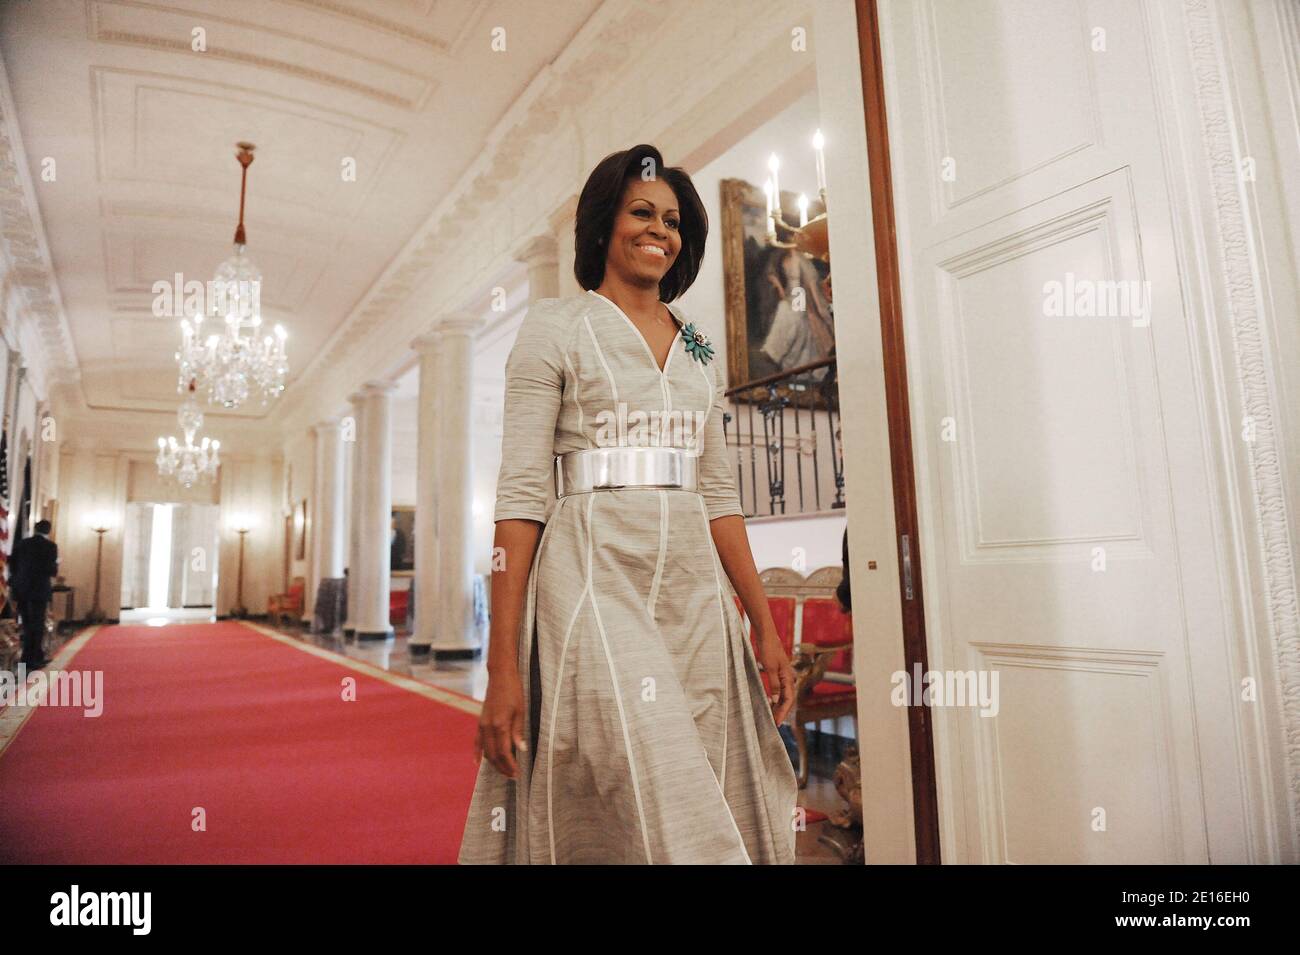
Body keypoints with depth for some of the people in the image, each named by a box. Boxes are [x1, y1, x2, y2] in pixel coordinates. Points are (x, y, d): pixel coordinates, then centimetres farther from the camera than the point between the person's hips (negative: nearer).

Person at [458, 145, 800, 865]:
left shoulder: (699, 349, 17)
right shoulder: (556, 327, 2)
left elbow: (717, 492, 16)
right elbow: (521, 493, -7)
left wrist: (763, 623, 9)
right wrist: (502, 667, -13)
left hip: (695, 590, 5)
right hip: (594, 578, -5)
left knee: (706, 804, 8)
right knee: (659, 814, -15)